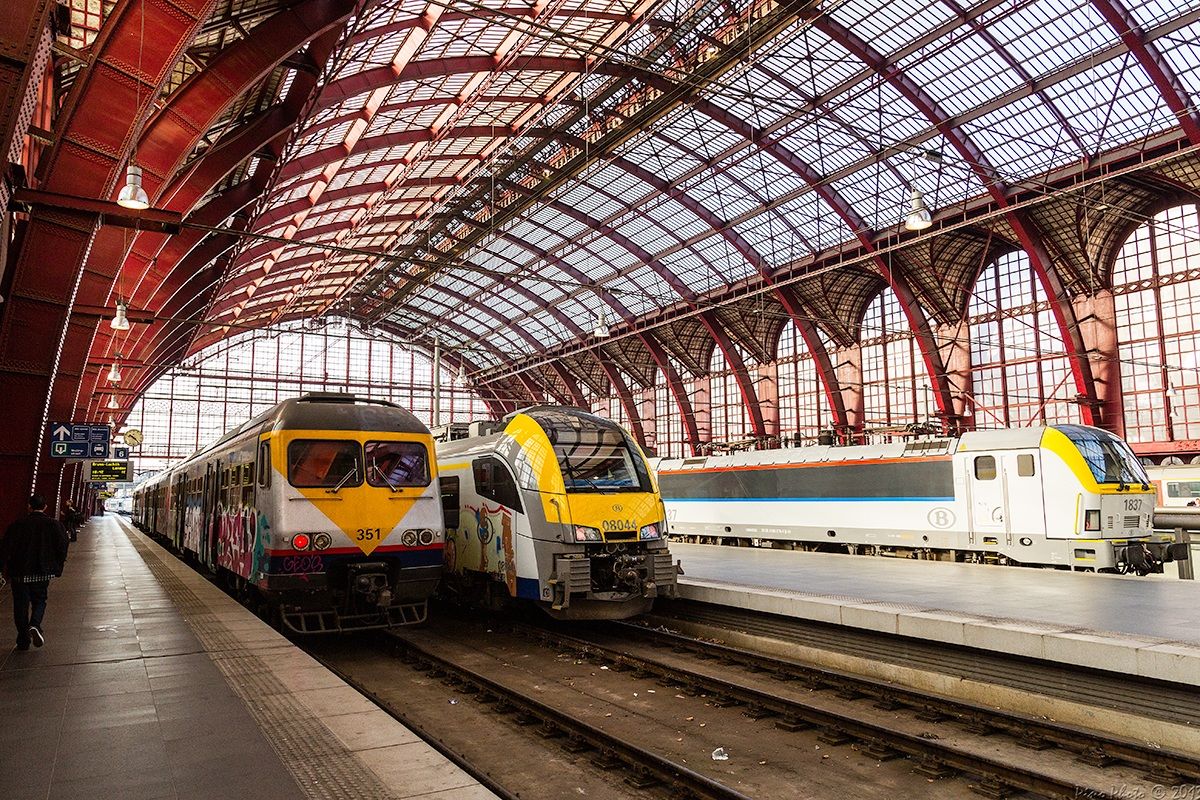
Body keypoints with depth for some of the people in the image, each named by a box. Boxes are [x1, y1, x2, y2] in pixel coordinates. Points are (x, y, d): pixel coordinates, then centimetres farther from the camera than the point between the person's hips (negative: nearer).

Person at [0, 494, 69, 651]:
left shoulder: (17, 525, -5)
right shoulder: (54, 525, -3)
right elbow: (62, 548, -4)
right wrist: (57, 568, 7)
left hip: (19, 573, -1)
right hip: (42, 573, 1)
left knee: (21, 605, 10)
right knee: (39, 601, 17)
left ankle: (23, 641, 13)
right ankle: (35, 625, -11)